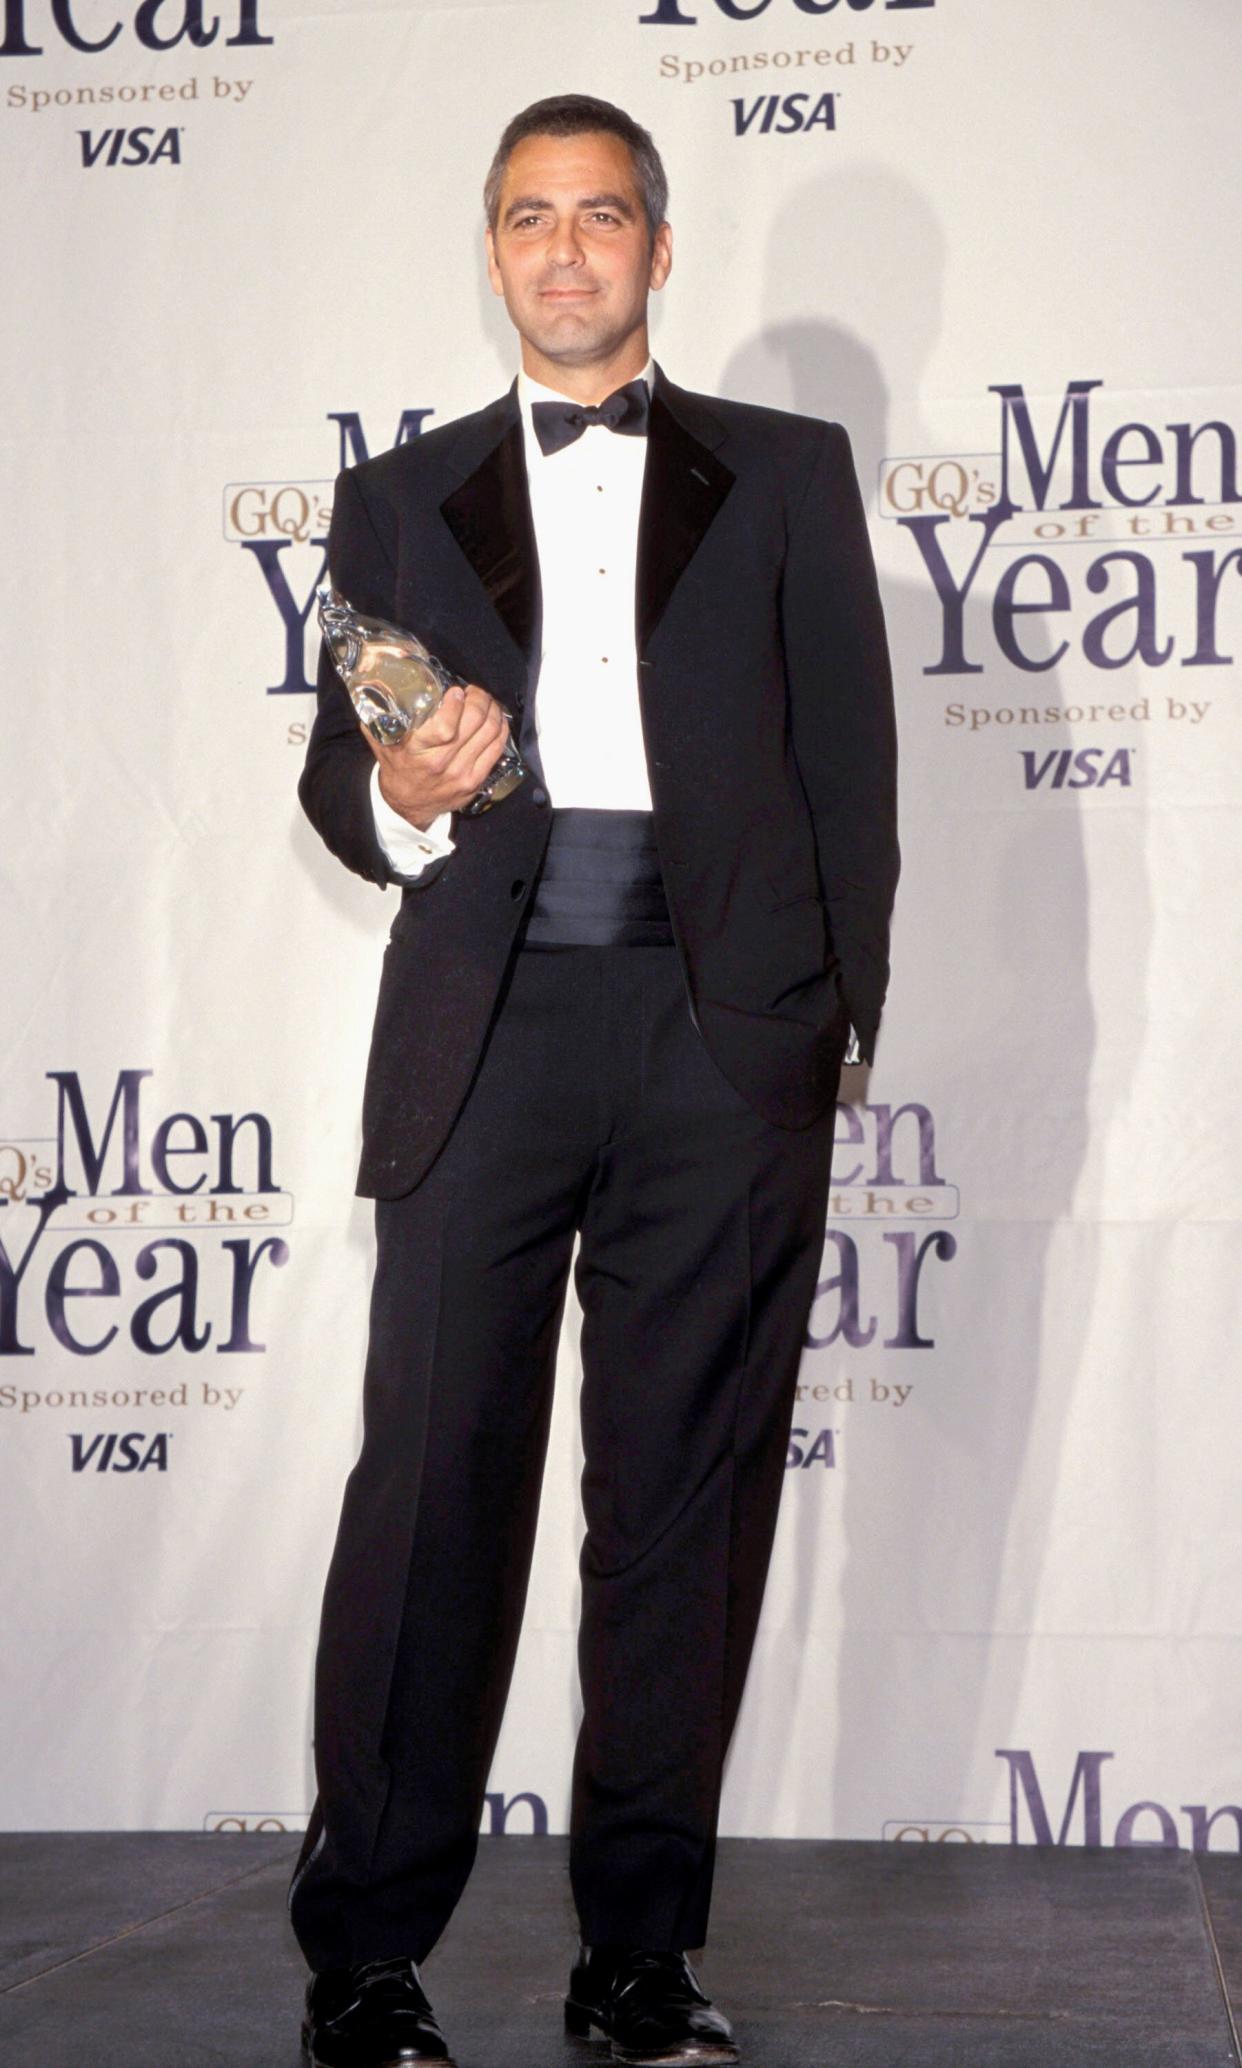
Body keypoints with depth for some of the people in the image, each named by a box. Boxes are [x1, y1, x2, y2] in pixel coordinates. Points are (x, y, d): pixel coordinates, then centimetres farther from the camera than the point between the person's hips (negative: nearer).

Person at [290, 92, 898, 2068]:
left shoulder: (786, 475, 16)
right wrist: (401, 793, -7)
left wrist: (829, 1018, 1)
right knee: (433, 1483, -5)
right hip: (487, 1025, 0)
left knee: (687, 1500, 2)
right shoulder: (403, 499, 19)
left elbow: (849, 761, 11)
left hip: (721, 1033, 0)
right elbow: (336, 777, 16)